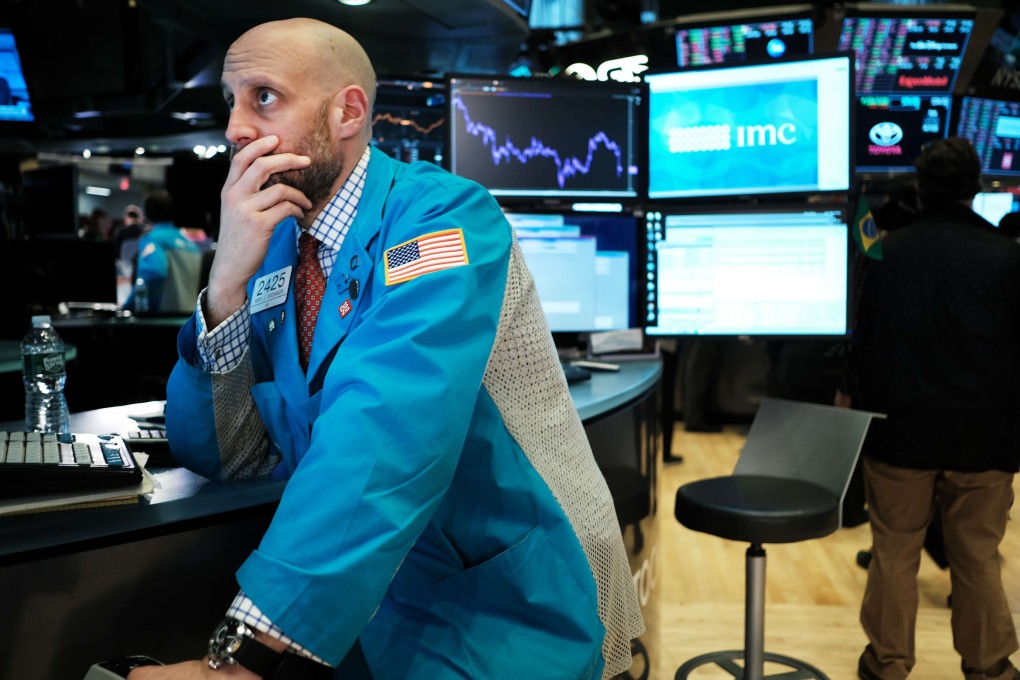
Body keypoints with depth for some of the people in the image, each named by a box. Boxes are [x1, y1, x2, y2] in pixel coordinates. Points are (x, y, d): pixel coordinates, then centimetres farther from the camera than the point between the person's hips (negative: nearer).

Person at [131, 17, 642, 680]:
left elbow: (388, 433, -30)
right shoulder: (273, 243, 5)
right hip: (365, 597, 6)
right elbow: (220, 452, 1)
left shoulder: (443, 217, -15)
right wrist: (227, 285, -13)